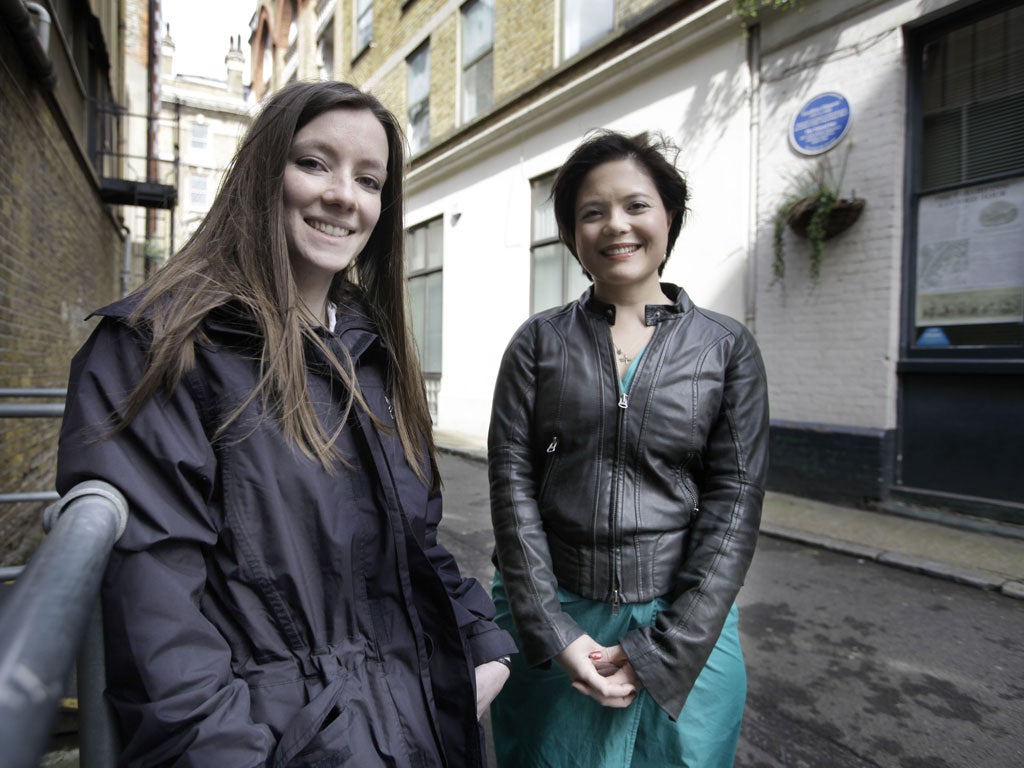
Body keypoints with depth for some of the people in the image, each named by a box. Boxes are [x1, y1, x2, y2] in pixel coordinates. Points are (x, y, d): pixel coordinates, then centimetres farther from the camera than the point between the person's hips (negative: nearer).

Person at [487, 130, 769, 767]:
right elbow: (512, 480, -6)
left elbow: (734, 501, -6)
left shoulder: (728, 348, -2)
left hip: (685, 626, 0)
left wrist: (662, 650, -11)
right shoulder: (538, 342, -1)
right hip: (547, 621, 1)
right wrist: (556, 634, -12)